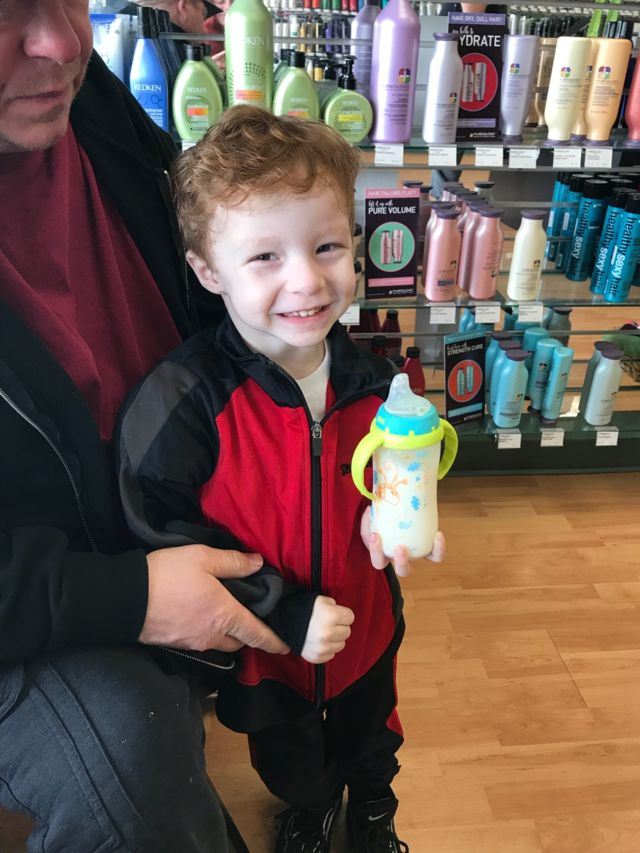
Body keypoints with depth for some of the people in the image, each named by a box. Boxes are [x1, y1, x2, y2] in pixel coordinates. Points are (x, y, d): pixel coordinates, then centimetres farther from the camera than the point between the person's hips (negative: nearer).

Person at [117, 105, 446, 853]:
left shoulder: (371, 381, -16)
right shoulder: (179, 403, -31)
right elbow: (165, 541, -23)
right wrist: (286, 615, -25)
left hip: (365, 625, 3)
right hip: (263, 650, -2)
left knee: (370, 739, 33)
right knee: (290, 761, 30)